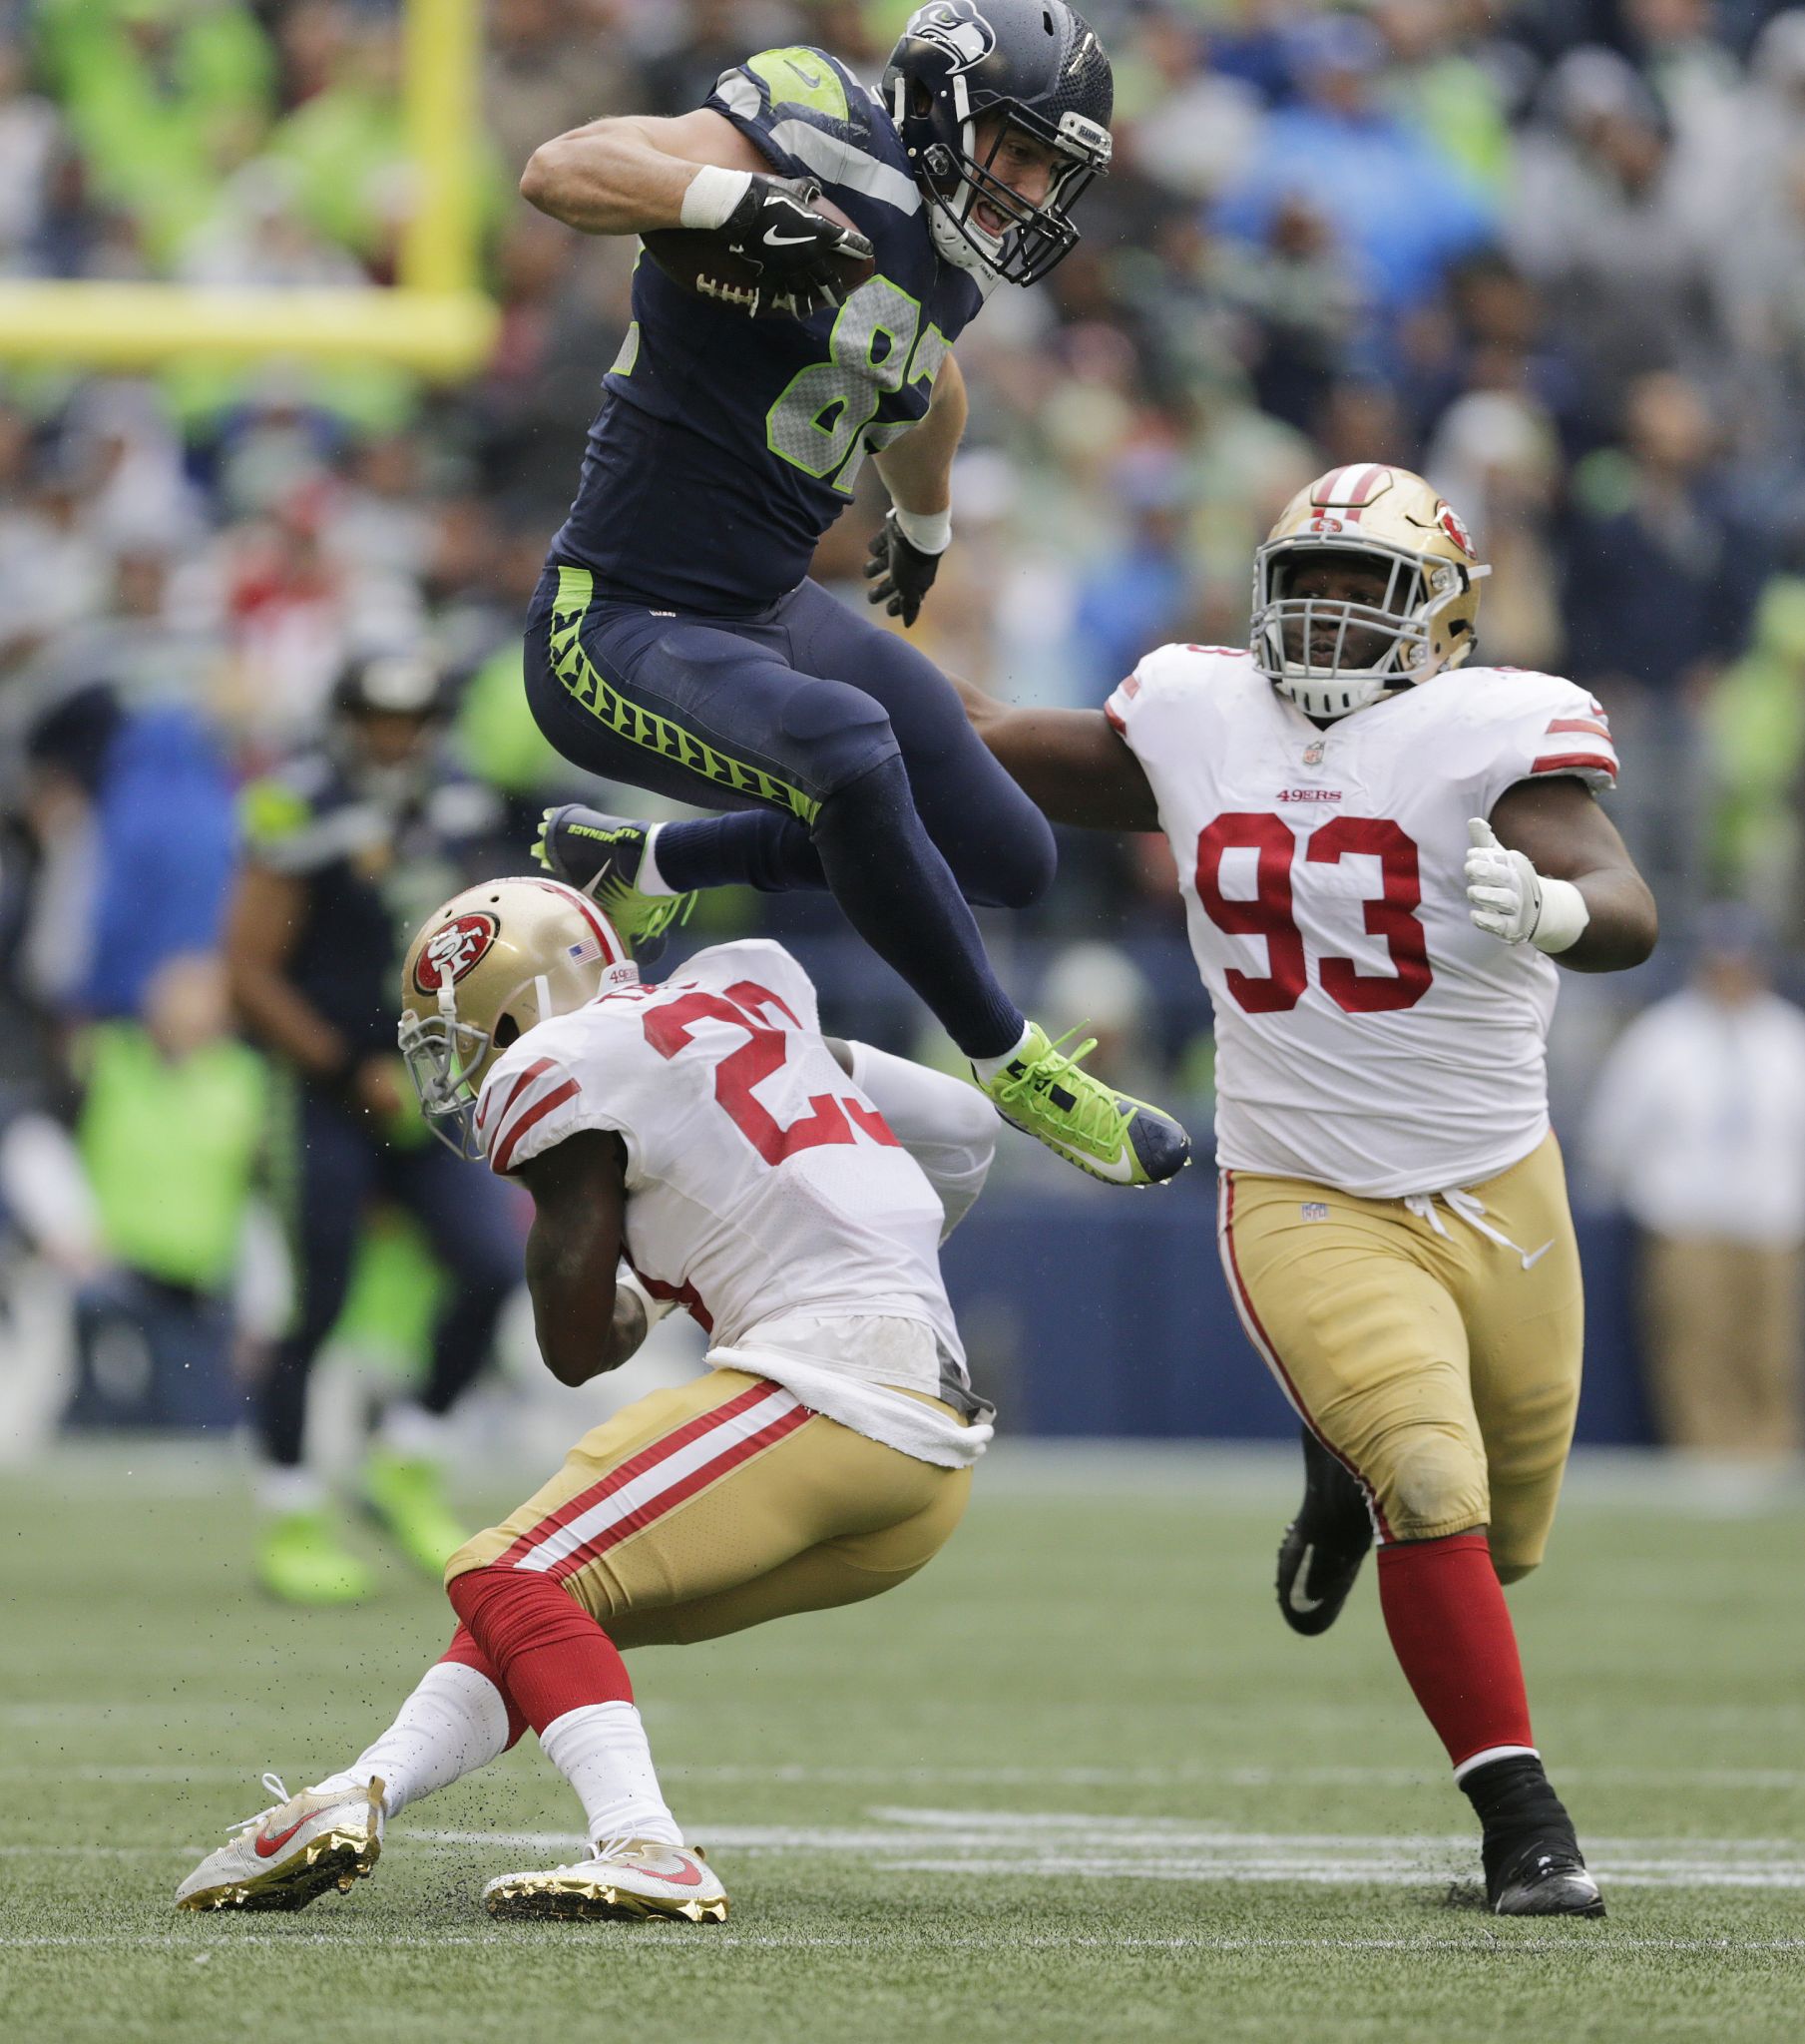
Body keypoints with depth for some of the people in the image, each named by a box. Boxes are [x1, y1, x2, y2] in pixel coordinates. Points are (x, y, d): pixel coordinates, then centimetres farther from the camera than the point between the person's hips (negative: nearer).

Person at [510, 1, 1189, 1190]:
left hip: (769, 613, 10)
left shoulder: (945, 265, 7)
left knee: (1008, 864, 13)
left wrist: (925, 525, 47)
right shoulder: (825, 155, -19)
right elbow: (562, 170, -29)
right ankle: (1010, 1064, -15)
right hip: (621, 631, -10)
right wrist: (740, 201, -43)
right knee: (849, 747, -36)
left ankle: (638, 867, 26)